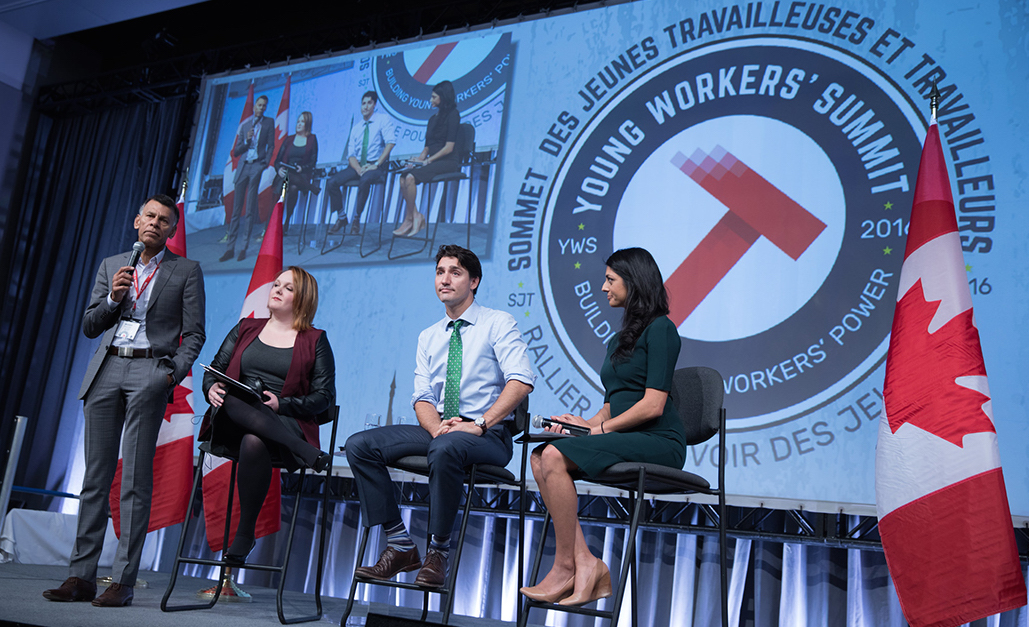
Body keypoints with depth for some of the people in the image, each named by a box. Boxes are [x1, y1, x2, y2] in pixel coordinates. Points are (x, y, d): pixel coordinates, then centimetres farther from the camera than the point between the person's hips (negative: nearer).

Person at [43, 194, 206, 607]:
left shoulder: (186, 271, 9)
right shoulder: (111, 266, 19)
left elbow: (194, 334, 4)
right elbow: (89, 327, 16)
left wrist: (173, 373, -11)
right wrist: (112, 298, -2)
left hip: (150, 371, -4)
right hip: (107, 369, 4)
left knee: (135, 479, -6)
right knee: (95, 475, 3)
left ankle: (124, 581, -2)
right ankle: (81, 576, 9)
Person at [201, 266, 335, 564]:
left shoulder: (315, 341, 11)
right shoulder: (246, 328, 23)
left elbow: (325, 395, 3)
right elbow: (215, 368, 20)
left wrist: (281, 405, -14)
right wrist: (212, 387, -6)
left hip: (286, 424, -3)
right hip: (232, 421, 3)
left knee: (254, 441, -38)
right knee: (231, 402, -35)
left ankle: (245, 533, -25)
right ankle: (310, 455, -37)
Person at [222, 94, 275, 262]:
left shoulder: (269, 123, 10)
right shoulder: (244, 124, 14)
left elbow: (271, 146, 7)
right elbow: (236, 152, 12)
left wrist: (265, 164, -6)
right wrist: (246, 140, -6)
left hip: (257, 165, -2)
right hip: (243, 166, 3)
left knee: (251, 210, -8)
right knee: (236, 209, 0)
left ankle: (244, 247, -4)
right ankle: (230, 247, 2)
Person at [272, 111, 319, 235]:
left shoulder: (312, 139, 12)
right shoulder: (288, 140, 18)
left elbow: (313, 161, 5)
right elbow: (278, 159, 12)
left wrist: (302, 168, -16)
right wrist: (279, 169, -12)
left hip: (303, 174, -2)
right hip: (286, 173, 2)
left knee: (293, 187, -37)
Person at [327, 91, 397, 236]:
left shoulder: (383, 119, 1)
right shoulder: (356, 128, 16)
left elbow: (390, 142, -14)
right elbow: (351, 154, 10)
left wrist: (376, 164, -21)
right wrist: (358, 168, -13)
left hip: (376, 166, -5)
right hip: (357, 165, 5)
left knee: (365, 180, -38)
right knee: (333, 182, -16)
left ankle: (356, 219, -23)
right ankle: (342, 218, 0)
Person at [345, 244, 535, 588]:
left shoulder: (499, 323, 0)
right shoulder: (428, 337, 17)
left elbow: (521, 380, -14)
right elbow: (422, 398, 9)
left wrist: (479, 424, -22)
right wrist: (436, 427, -14)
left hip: (488, 435, -6)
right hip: (437, 429, 6)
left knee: (446, 447, -40)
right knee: (359, 445, -11)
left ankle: (437, 552, -20)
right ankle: (400, 546, -8)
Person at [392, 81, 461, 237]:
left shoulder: (452, 115, -6)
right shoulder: (434, 118, 21)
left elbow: (449, 147, -14)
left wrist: (427, 161, -14)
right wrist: (420, 157, 0)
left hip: (448, 161, -8)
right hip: (433, 161, 8)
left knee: (411, 177, -26)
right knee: (403, 177, -16)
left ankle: (410, 218, -15)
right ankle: (415, 216, -16)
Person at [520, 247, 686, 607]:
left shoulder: (659, 329, -6)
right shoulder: (619, 340, 22)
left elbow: (653, 406, -15)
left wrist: (597, 427, -8)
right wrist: (579, 424, 2)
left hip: (658, 443, -9)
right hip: (625, 441, 9)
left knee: (556, 457, -25)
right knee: (541, 457, -13)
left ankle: (565, 569, -14)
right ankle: (586, 564, -19)